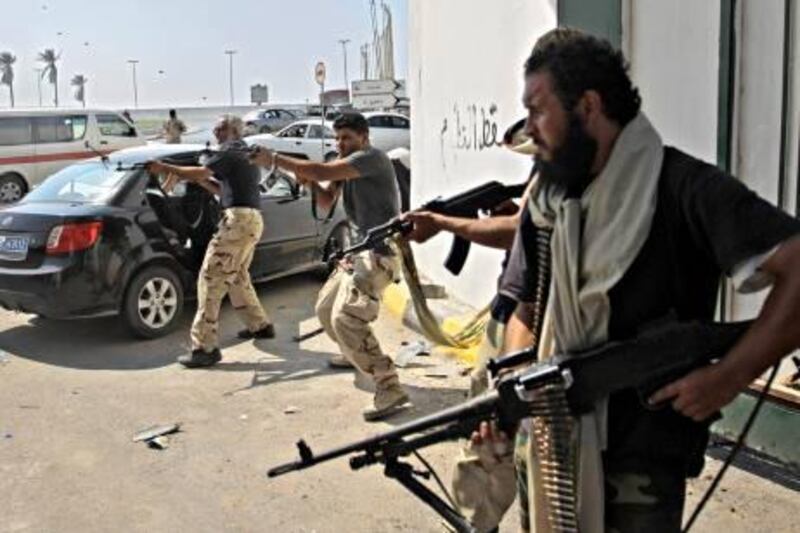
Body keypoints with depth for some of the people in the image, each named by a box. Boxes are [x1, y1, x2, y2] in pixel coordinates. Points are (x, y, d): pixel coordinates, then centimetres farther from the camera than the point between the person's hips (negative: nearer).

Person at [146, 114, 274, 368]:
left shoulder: (231, 150, -4)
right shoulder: (245, 153, 25)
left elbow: (200, 173, -15)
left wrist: (165, 168, -8)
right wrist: (200, 181, 16)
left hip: (239, 219, -10)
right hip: (252, 219, 10)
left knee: (211, 280, -12)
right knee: (237, 278, 25)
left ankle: (205, 347, -16)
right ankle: (260, 325, 34)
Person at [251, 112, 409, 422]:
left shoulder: (371, 158, -15)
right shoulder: (346, 165, 15)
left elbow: (322, 171, -25)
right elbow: (327, 202, 14)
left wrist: (275, 159, -19)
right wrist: (309, 183, -6)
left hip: (380, 253, -10)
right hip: (360, 250, 10)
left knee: (346, 318, -23)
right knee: (326, 308, 21)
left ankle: (390, 389, -22)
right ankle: (354, 354, 46)